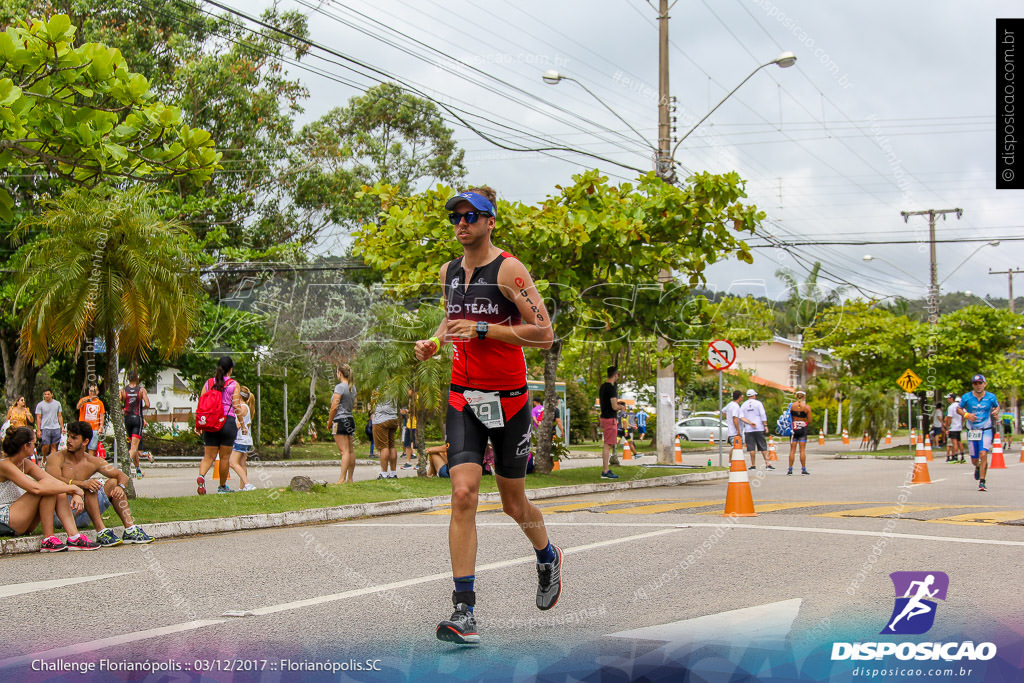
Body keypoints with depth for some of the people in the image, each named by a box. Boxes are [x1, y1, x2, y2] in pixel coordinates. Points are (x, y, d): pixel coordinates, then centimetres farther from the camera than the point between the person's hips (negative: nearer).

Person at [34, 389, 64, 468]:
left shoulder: (57, 404, 11)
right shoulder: (40, 405, 3)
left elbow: (60, 416, 15)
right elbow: (38, 418, 1)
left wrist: (62, 427, 8)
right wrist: (38, 430, -5)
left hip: (56, 428, 2)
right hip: (45, 428, -2)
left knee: (54, 446, 1)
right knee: (46, 446, -9)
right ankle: (44, 458, 17)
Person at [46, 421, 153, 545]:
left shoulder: (93, 462, 9)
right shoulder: (58, 458, -5)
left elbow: (122, 476, 8)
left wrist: (120, 487, -17)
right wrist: (82, 484, -40)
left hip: (82, 518, 5)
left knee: (113, 483, -5)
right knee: (90, 487, -26)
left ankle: (130, 530, -16)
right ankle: (101, 533, -36)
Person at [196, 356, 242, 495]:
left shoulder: (208, 383, 8)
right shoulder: (234, 384, -2)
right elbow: (236, 406, -6)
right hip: (228, 421, -3)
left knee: (209, 456, 5)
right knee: (225, 457, 8)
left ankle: (201, 475, -24)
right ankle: (222, 486, 17)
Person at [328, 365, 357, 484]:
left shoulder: (340, 387, -13)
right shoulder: (352, 387, 12)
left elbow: (334, 406, -16)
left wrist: (329, 421, -6)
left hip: (340, 421, -8)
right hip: (350, 419, 8)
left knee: (344, 451, -12)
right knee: (350, 451, 9)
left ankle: (342, 478, -14)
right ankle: (350, 478, 12)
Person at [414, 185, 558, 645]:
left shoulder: (509, 269, -10)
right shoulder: (448, 272, 8)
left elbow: (544, 334, -15)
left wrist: (483, 330, -22)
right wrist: (436, 340, 6)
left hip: (508, 398, -4)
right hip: (463, 398, 4)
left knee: (514, 504, 10)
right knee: (463, 494, -14)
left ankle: (548, 558, 45)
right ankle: (464, 612, -15)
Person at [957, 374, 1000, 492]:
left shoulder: (991, 397, -2)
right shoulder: (966, 397, -3)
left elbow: (997, 406, 16)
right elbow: (958, 409, 8)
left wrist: (996, 411, -7)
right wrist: (967, 415, -11)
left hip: (986, 430, -1)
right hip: (971, 431, 1)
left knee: (983, 454, -21)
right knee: (974, 460, 7)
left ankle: (982, 482, -14)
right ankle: (977, 468, 47)